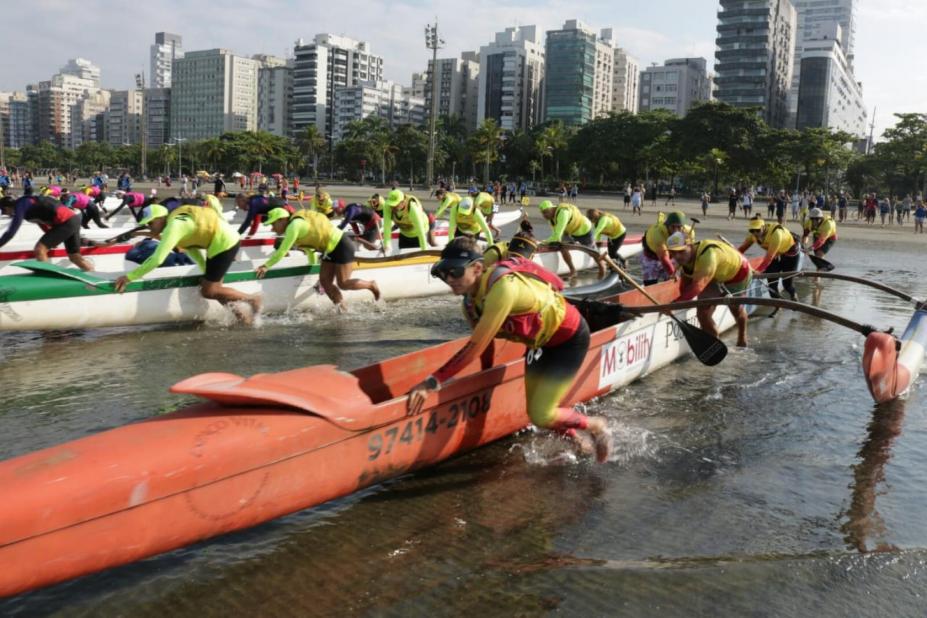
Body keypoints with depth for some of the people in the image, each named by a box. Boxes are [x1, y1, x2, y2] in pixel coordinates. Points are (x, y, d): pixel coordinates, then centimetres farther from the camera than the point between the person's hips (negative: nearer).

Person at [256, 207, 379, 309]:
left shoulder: (294, 226, -22)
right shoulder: (294, 226, 8)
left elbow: (282, 251, -24)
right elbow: (309, 247, 22)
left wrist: (266, 266, -16)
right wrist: (313, 263, 31)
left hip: (341, 246, -10)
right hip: (330, 250, 10)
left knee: (343, 284, -8)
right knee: (325, 281, 3)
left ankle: (371, 285, 15)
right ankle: (342, 310, 8)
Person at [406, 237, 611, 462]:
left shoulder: (503, 288, -36)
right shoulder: (471, 300, -10)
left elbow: (474, 348, -36)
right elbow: (484, 343, 6)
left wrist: (432, 382, -35)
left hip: (569, 338, -8)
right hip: (541, 342, 8)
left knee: (541, 416, -9)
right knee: (534, 411, 11)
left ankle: (595, 426, 17)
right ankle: (578, 437, 37)